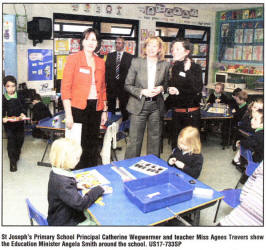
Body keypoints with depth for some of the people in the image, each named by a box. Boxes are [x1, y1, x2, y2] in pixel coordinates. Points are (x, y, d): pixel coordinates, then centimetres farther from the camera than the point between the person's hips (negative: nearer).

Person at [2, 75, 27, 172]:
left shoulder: (19, 96, 0)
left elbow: (23, 107, 5)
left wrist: (22, 114, -14)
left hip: (19, 122, 3)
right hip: (8, 124, -2)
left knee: (20, 139, 13)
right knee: (11, 141, -5)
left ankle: (17, 155, 41)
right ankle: (13, 163, 1)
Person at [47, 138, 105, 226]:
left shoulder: (56, 172, -3)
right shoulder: (63, 183, -32)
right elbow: (80, 203, -33)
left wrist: (76, 185, 2)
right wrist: (98, 189, -23)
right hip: (64, 223, -9)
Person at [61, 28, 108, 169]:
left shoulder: (100, 62, 12)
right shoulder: (73, 58, -3)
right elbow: (65, 87, -7)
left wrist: (104, 110, 14)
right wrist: (68, 114, -13)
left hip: (96, 108, 5)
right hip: (78, 107, -5)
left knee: (93, 143, 12)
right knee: (79, 144, 0)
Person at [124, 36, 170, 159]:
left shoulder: (165, 65, 4)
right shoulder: (136, 62, -2)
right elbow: (127, 85, -1)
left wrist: (161, 88, -6)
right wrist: (142, 92, -15)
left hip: (156, 106, 3)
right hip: (138, 106, -2)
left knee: (155, 138, 11)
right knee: (134, 140, 1)